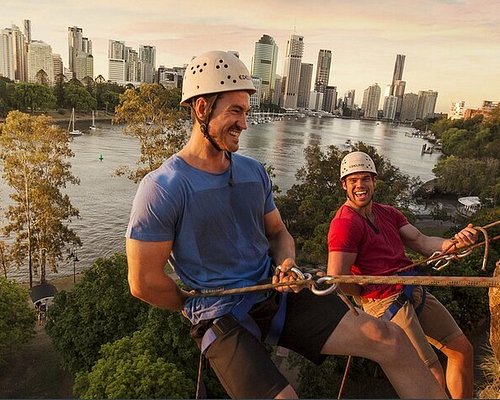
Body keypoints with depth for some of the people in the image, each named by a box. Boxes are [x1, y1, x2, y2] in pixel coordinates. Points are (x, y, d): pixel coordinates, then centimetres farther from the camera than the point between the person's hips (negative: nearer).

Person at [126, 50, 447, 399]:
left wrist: (287, 263, -6)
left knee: (389, 339, -7)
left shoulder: (254, 172, 5)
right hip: (221, 317, -4)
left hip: (276, 294, 5)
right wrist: (202, 308, 3)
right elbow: (144, 282, -10)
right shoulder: (162, 188, -14)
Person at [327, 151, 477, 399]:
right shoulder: (344, 223, -15)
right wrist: (371, 293, -6)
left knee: (463, 350, 17)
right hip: (386, 303, -9)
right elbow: (337, 279, -22)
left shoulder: (388, 213, 14)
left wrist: (453, 243, -16)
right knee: (434, 379, -6)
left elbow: (422, 242, 4)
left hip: (415, 292, 9)